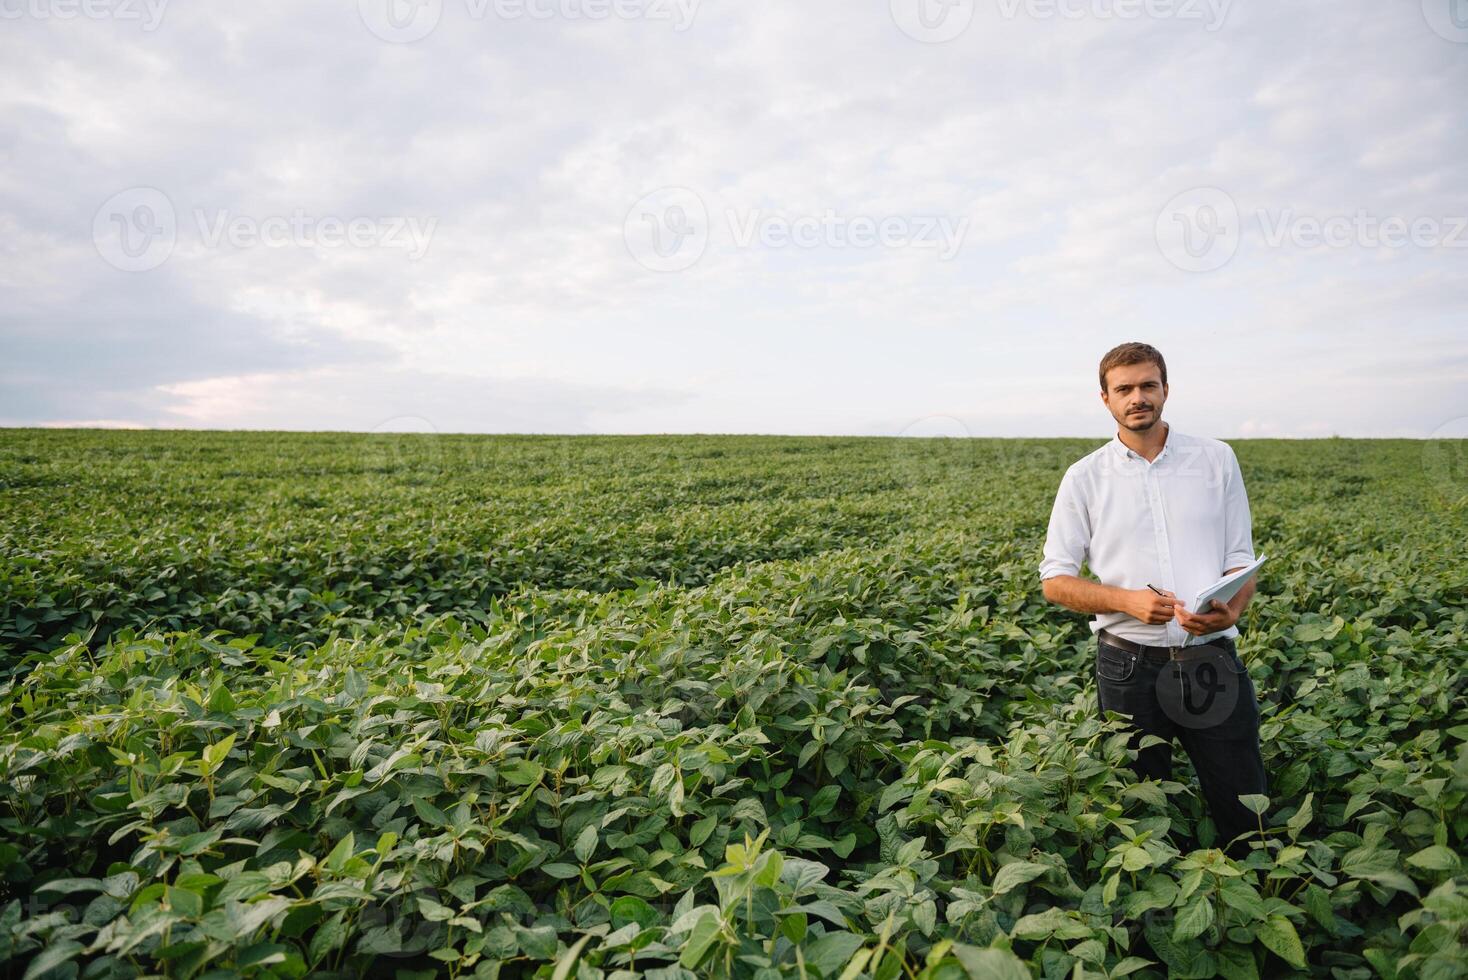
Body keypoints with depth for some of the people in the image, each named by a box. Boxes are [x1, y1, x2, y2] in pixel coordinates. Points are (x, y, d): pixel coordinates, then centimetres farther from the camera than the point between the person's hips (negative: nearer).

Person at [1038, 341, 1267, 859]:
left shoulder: (1217, 459, 5)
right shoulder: (1085, 477, 1)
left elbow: (1241, 557, 7)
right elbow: (1054, 580, 2)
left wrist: (1232, 609, -16)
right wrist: (1127, 600, -16)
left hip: (1212, 661, 1)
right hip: (1130, 665, -1)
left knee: (1246, 811, 8)